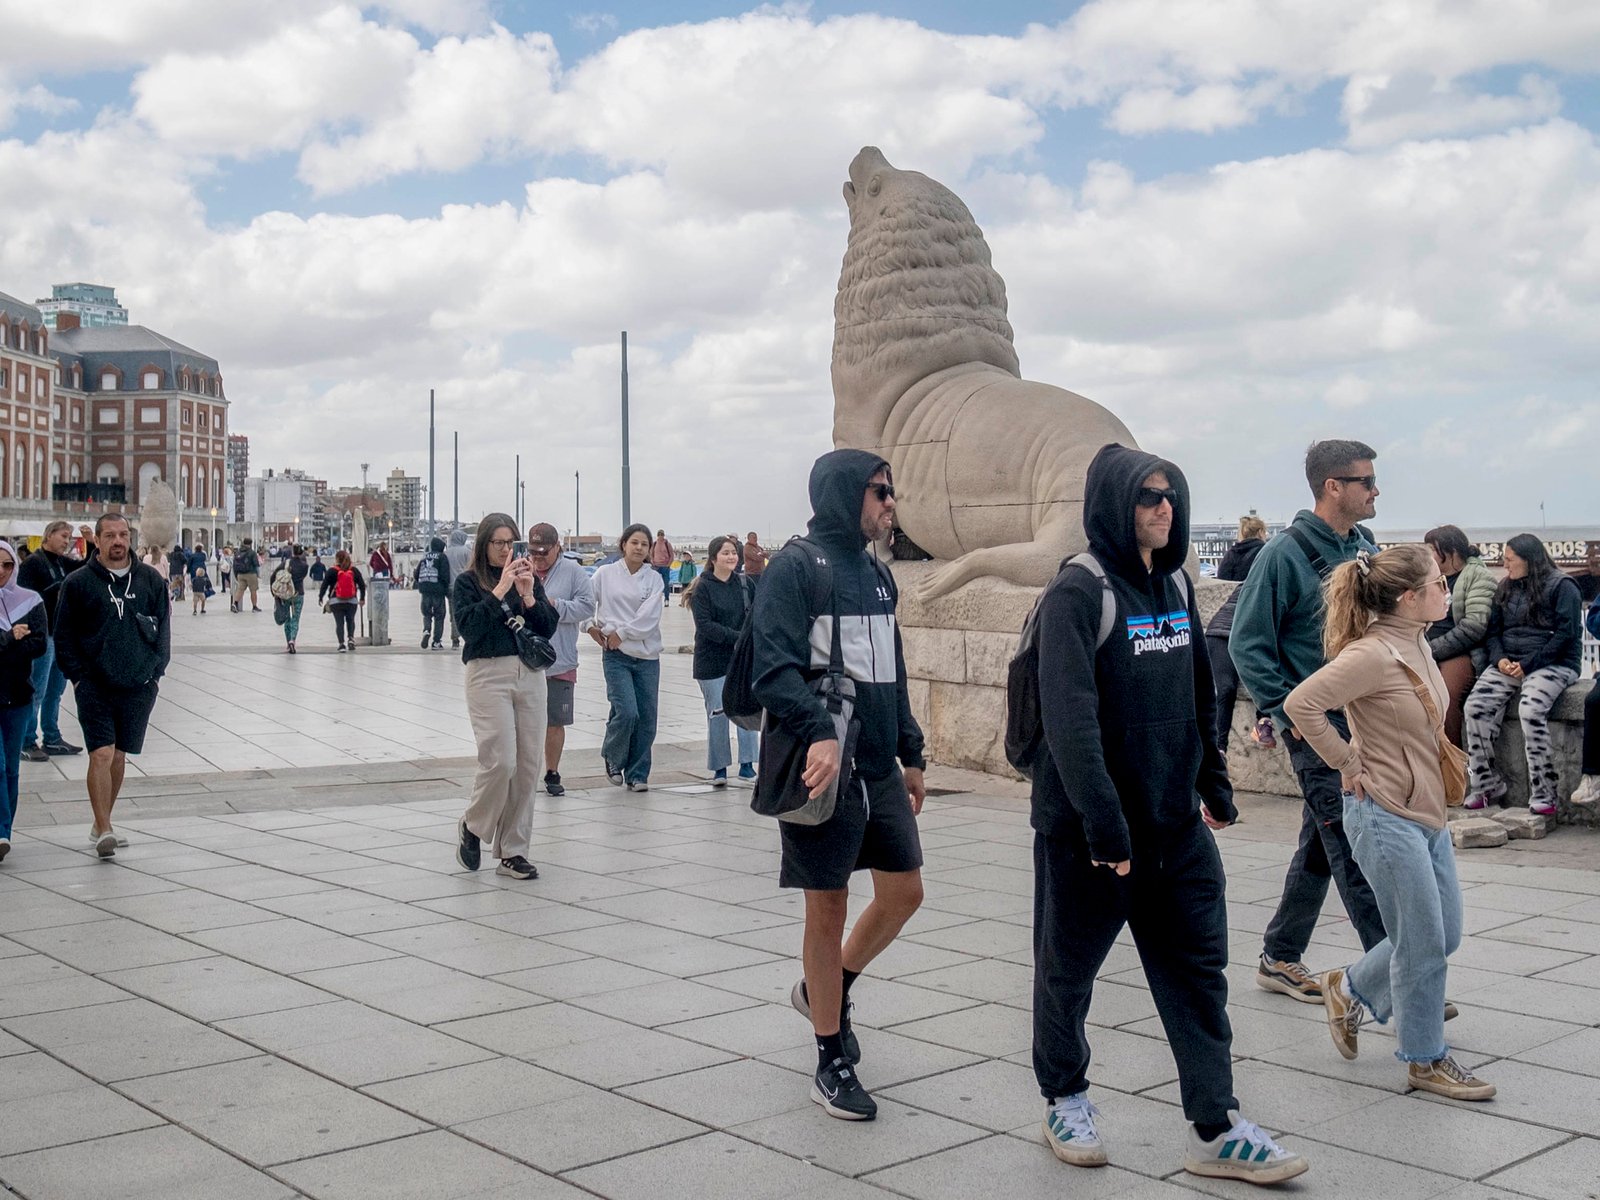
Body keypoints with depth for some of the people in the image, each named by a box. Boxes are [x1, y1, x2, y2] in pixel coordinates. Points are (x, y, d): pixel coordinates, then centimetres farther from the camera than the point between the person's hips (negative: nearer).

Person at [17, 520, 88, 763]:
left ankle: (52, 739, 24)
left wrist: (92, 544, -1)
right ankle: (28, 743, 3)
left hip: (64, 635, 8)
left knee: (56, 691, 15)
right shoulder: (33, 563, -8)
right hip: (44, 635, -8)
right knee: (37, 692, -4)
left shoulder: (64, 563, 14)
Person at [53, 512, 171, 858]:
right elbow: (64, 635, 3)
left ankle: (101, 824, 26)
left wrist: (156, 671, 4)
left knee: (119, 757, 11)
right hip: (94, 687, -3)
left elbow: (163, 626, 12)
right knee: (101, 754, -12)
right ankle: (104, 831, -11)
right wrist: (78, 676, -4)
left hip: (139, 687, 3)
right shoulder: (78, 582, -1)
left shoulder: (150, 579, 5)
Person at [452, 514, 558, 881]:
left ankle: (512, 851, 11)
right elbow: (469, 626, -13)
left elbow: (549, 627, 4)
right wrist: (500, 591, -18)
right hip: (489, 675, -4)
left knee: (529, 766, 2)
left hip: (530, 674, 4)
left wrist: (528, 594, -10)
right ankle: (473, 826, 14)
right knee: (500, 761, -14)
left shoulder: (528, 578, 12)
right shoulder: (467, 582, 2)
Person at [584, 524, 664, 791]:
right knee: (627, 712, -15)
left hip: (647, 656, 2)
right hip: (616, 656, -2)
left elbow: (648, 617, -7)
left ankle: (637, 775, 16)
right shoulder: (605, 574, 3)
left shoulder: (654, 579, 4)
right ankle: (613, 757, 14)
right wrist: (591, 627, -4)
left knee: (647, 718, 2)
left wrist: (620, 634, -11)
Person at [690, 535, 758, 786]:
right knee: (718, 714, 1)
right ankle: (719, 768, 12)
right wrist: (738, 637, -20)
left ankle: (747, 764, 6)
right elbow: (705, 625, -13)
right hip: (712, 660, -3)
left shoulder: (745, 585, 7)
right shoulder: (703, 588, -6)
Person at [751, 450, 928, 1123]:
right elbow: (774, 668, -20)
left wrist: (911, 753, 21)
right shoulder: (796, 567, -10)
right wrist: (818, 733, -34)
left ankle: (825, 990, 36)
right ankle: (832, 1064, 15)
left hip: (879, 768, 8)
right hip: (823, 768, -8)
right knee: (828, 911, 2)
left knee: (904, 892, 11)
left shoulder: (877, 573, 15)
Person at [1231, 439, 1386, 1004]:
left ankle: (1279, 959, 26)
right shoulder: (1285, 554, -11)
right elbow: (1247, 644, -10)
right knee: (1355, 853, -7)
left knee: (1320, 848, 14)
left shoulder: (1365, 552, 11)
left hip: (1365, 726, 8)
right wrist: (1289, 712, -15)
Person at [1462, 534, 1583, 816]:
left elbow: (1565, 634, -9)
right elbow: (1493, 630, 17)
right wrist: (1500, 659, -4)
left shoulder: (1561, 586, -1)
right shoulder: (1506, 588, 18)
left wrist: (1529, 664, -16)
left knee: (1530, 710, -33)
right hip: (1508, 663, 6)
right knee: (1474, 708, -18)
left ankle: (1543, 793, -24)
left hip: (1553, 664, -6)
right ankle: (1489, 786, -11)